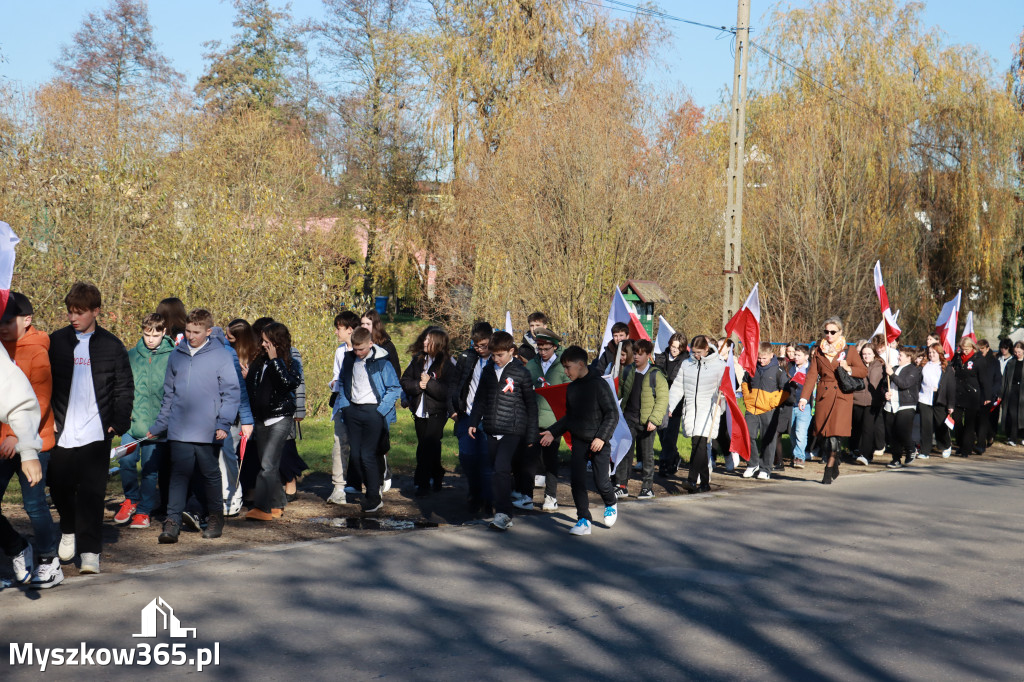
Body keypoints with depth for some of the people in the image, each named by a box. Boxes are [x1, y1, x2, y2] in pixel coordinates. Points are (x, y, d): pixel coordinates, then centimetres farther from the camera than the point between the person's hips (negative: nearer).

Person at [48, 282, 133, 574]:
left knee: (92, 492, -4)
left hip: (96, 433, -2)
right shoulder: (56, 342, 7)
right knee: (59, 487, 8)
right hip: (61, 431, 2)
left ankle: (90, 551, 0)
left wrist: (118, 423, -4)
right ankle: (69, 530, 35)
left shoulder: (112, 346, 3)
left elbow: (125, 389, 6)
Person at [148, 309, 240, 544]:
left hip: (208, 432, -2)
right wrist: (158, 425, 16)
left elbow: (232, 393, -4)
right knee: (178, 474, -2)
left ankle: (215, 518, 23)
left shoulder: (221, 356, -2)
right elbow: (168, 394, 17)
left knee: (210, 475, 8)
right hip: (179, 431, 3)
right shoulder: (177, 355, 10)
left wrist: (224, 423, -14)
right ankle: (172, 522, 0)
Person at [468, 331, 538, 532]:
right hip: (492, 430, 5)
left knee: (502, 468, -19)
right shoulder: (488, 371, 11)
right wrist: (473, 422, 11)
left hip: (512, 430, -5)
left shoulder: (521, 373, -3)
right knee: (498, 470, 8)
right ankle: (504, 514, 18)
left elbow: (531, 404, 2)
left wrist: (531, 434, 1)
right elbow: (480, 399, 21)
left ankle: (503, 513, -18)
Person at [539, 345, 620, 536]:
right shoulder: (571, 388, 9)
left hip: (599, 442, -5)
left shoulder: (599, 384, -12)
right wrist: (553, 432, 10)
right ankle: (584, 520, 6)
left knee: (601, 482, -4)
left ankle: (611, 505, 28)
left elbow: (612, 414, -11)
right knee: (576, 480, -4)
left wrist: (601, 437, -18)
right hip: (579, 441, 6)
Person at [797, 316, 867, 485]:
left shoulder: (848, 351, 5)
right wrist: (804, 397, -4)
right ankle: (834, 465, 23)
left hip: (842, 396, -3)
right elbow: (812, 375, 5)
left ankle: (828, 471, -3)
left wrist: (848, 368, -13)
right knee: (824, 435, 3)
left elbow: (864, 371, 6)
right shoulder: (818, 351, 11)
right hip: (823, 396, 3)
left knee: (835, 434, -11)